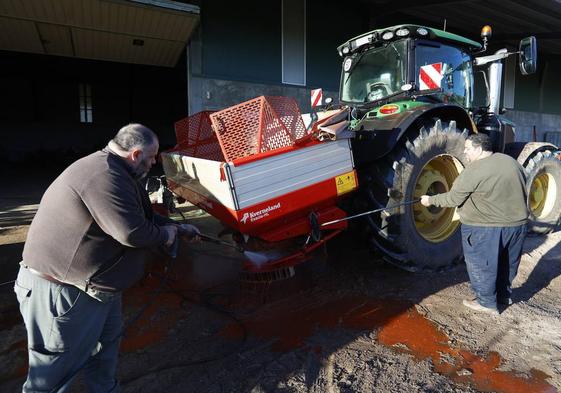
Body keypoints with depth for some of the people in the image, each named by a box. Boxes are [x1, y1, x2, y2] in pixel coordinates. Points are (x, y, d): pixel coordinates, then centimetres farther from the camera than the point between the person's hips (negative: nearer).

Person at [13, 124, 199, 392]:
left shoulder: (112, 171, 9)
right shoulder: (104, 176, -28)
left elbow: (142, 215, 18)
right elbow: (132, 232, -32)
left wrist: (178, 227, 20)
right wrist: (165, 235, -13)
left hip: (94, 282, 11)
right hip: (60, 289, -11)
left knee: (107, 339, 24)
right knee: (57, 370, 7)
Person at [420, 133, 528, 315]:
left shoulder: (474, 170, -19)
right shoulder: (511, 161, 6)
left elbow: (453, 199, -15)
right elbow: (521, 189, 16)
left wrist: (430, 200, -1)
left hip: (486, 228, -8)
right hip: (517, 223, 8)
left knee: (481, 264, 9)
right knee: (507, 261, 24)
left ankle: (487, 302, 21)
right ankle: (504, 294, 41)